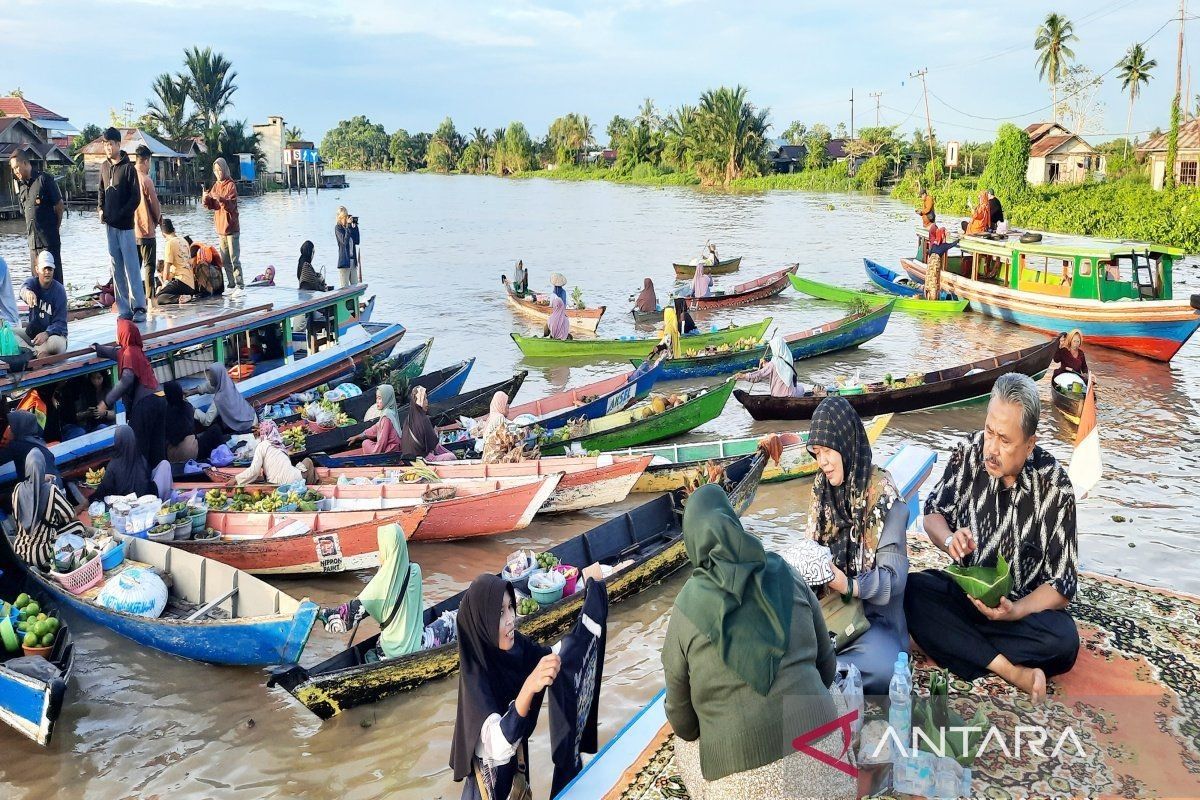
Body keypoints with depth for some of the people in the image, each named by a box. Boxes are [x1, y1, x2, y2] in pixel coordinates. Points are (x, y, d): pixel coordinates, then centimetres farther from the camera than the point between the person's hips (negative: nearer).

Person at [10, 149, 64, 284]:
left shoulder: (44, 179, -5)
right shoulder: (21, 185, 14)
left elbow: (59, 206, -3)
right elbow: (25, 212, 21)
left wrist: (54, 228, 2)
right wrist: (30, 232, 11)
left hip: (49, 239, -7)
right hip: (33, 241, 7)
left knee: (54, 277, -5)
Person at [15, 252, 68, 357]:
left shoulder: (59, 290, -11)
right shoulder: (32, 282, -2)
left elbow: (60, 323, -14)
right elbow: (24, 289, -30)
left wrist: (46, 334, -34)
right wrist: (27, 292, -57)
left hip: (53, 333, -4)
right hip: (32, 332, 4)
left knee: (55, 342, -37)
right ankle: (37, 353, -28)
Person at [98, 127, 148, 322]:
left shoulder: (128, 168, -6)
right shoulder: (104, 167, 12)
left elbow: (136, 197, -9)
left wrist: (120, 215, -14)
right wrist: (100, 208, 5)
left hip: (125, 225, -6)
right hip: (109, 225, 6)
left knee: (131, 266, -7)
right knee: (116, 268, 6)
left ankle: (139, 307, -4)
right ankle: (124, 309, 10)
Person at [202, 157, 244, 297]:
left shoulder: (231, 185, -8)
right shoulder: (216, 186, 13)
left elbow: (231, 205, -18)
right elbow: (210, 205, 7)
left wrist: (220, 199, -33)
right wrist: (205, 198, -13)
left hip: (231, 227, -7)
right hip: (220, 228, 7)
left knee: (234, 259, -9)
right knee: (224, 260, 10)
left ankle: (240, 286, -7)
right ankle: (231, 285, 17)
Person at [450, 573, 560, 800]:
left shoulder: (516, 646, -13)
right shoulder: (475, 676, -31)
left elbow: (553, 656, 5)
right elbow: (500, 745, -41)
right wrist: (529, 686, -55)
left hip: (516, 765, 6)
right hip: (491, 778, -6)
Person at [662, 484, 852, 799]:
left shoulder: (686, 607, -3)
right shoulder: (789, 579, 3)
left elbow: (681, 716, 5)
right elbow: (827, 664, 13)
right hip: (817, 746, 2)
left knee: (688, 742, 25)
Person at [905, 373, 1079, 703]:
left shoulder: (1054, 488, -15)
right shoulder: (969, 453, -9)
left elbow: (1062, 587, -11)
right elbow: (933, 512, 5)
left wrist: (1015, 611, -29)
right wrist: (949, 539, -18)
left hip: (1024, 606, -2)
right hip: (963, 589, 2)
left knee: (1064, 641, -32)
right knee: (911, 591, -29)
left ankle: (955, 639, -19)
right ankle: (1012, 671, -27)